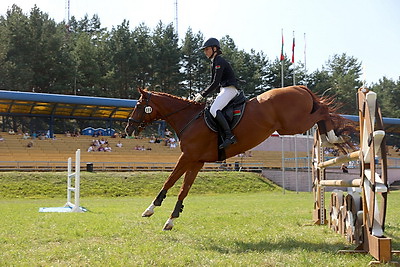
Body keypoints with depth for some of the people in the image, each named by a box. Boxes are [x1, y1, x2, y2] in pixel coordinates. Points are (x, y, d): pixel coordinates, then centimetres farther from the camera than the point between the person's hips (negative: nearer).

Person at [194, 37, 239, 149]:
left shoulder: (219, 62, -11)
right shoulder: (214, 62, 21)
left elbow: (215, 83, -18)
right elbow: (214, 83, 22)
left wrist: (203, 95, -14)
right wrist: (201, 93, 10)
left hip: (229, 89, -11)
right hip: (224, 90, 11)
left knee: (214, 110, -27)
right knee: (212, 110, 9)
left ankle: (230, 136, -34)